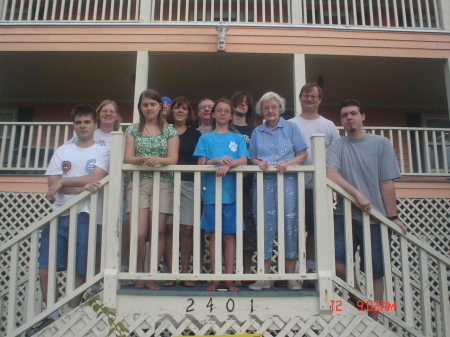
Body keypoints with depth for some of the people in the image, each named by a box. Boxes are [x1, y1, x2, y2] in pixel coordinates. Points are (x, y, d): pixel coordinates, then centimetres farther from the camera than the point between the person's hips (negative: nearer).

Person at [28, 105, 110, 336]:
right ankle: (51, 316, 18)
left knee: (80, 272, 0)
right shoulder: (62, 151, 16)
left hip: (83, 216, -3)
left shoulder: (102, 151, 7)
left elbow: (96, 178, -10)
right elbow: (52, 184, 3)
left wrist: (63, 181, -7)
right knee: (44, 271, 1)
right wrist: (82, 187, -11)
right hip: (57, 215, 4)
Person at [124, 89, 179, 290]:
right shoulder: (133, 130, 14)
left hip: (162, 184, 0)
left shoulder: (169, 130, 11)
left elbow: (173, 159, 1)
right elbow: (128, 158, 3)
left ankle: (151, 277, 8)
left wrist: (157, 160, -20)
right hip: (138, 183, 0)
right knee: (139, 234, -10)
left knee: (158, 233, -3)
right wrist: (143, 159, -18)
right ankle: (139, 275, 10)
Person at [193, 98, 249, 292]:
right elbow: (201, 163, 2)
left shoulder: (238, 138, 12)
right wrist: (217, 160, -16)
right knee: (214, 234, 3)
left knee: (230, 235, 2)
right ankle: (215, 278, 9)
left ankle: (229, 278, 7)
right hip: (211, 191, 0)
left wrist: (228, 164, -21)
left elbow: (243, 161, -2)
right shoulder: (205, 138, 13)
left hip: (231, 191, 0)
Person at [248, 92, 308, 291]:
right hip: (263, 181, 2)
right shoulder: (257, 132, 17)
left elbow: (302, 155, 5)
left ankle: (290, 276, 5)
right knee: (264, 226, -2)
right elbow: (252, 157, 14)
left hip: (287, 180, -2)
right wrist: (259, 163, -8)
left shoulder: (291, 128, 10)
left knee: (289, 224, -4)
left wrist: (288, 163, -13)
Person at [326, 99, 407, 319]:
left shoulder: (381, 144, 5)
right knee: (335, 261, -14)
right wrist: (358, 194, -20)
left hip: (375, 218, 0)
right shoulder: (337, 146, 6)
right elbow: (330, 174, -10)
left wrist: (393, 216, -4)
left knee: (376, 271, 5)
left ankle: (372, 319, 21)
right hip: (345, 214, 0)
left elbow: (387, 183, 0)